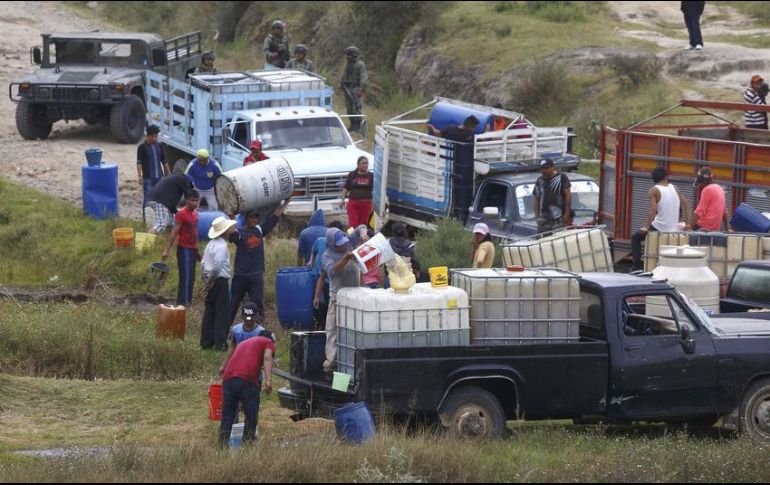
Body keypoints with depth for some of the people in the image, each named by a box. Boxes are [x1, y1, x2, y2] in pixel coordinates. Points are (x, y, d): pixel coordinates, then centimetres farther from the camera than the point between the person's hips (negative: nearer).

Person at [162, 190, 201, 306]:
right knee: (186, 278, -11)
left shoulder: (195, 213, 11)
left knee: (191, 279, 11)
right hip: (184, 250, -8)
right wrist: (167, 251, -17)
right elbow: (174, 233, -15)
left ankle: (188, 301, 16)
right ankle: (183, 302, -10)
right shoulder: (181, 214, -14)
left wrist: (197, 251, 23)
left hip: (193, 249, 8)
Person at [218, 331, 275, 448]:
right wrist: (268, 380, -14)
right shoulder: (268, 343, 16)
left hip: (228, 378, 5)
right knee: (251, 416, 7)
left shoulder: (243, 343, 36)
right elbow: (267, 358, -4)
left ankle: (223, 446, 8)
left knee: (227, 416, 11)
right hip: (248, 380, -5)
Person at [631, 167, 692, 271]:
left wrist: (645, 228, -14)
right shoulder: (675, 188, 6)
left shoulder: (654, 191, -8)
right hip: (674, 229, 5)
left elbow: (653, 210, -19)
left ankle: (637, 265, 4)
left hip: (659, 228, -5)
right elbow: (686, 204, 5)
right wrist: (688, 224, 8)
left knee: (636, 238, 16)